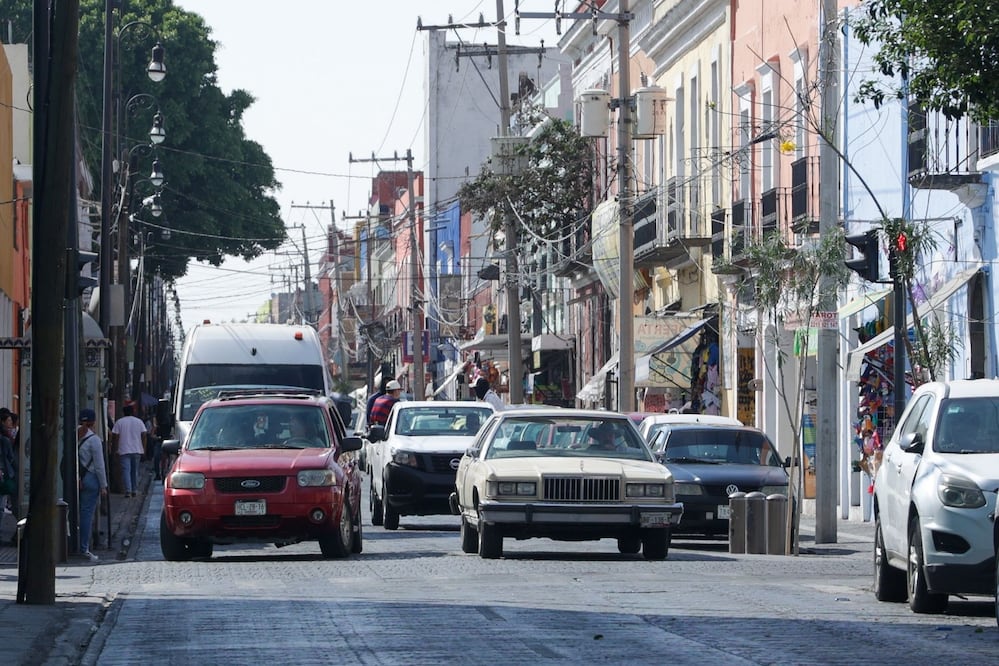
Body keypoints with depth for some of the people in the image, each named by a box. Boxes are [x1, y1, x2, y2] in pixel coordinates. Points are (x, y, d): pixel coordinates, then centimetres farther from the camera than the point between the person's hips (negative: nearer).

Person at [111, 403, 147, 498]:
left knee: (126, 470, -5)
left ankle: (128, 490, -17)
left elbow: (115, 436, -5)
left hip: (124, 451, -3)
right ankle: (134, 490, 16)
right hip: (137, 450, 3)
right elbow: (144, 436, 3)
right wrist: (144, 448, 9)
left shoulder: (119, 422, -1)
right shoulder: (139, 421, 5)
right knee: (135, 471, 13)